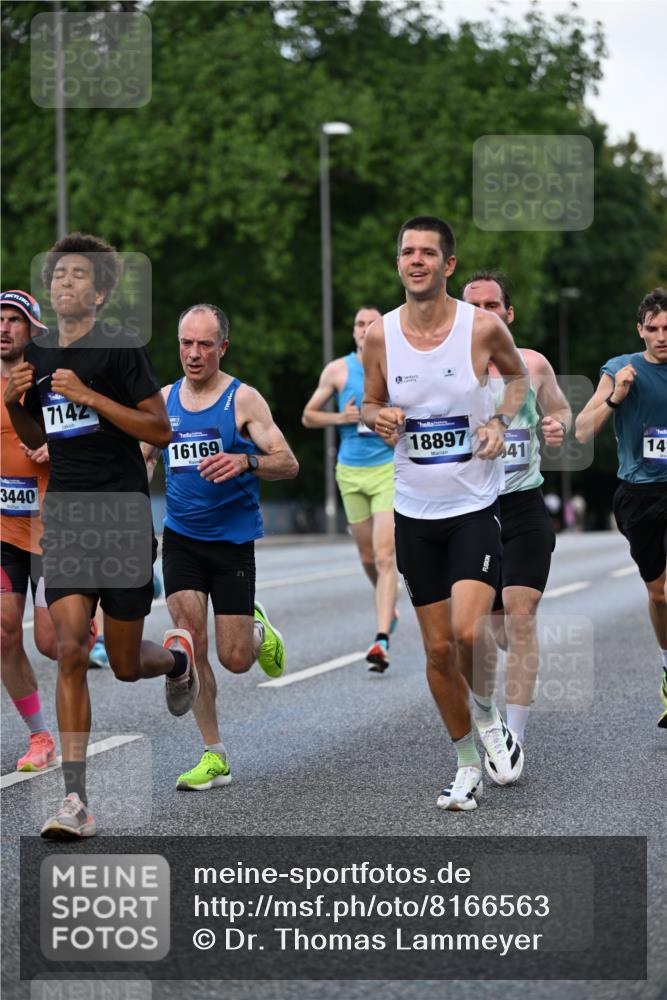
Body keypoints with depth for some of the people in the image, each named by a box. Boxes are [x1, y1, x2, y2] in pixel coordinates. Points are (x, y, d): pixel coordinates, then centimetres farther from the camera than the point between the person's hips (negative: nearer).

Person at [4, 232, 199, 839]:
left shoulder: (121, 347, -7)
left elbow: (160, 429, -11)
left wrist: (88, 395, -18)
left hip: (123, 514, -4)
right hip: (65, 515, 4)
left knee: (126, 665, 6)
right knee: (71, 651, -11)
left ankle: (178, 658, 44)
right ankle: (76, 800, -11)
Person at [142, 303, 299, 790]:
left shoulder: (242, 399, -7)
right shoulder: (164, 400, 5)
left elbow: (288, 463, -12)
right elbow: (144, 458, 21)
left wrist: (245, 461, -30)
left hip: (233, 540, -3)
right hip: (181, 538, 3)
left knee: (235, 659, -2)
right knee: (191, 645, -10)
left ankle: (258, 632, 35)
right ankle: (214, 756, 0)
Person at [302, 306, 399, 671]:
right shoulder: (337, 370, 2)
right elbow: (308, 416, 8)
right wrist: (340, 418, -10)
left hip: (390, 469, -2)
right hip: (351, 472, 3)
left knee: (384, 557, -15)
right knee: (368, 557, 12)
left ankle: (382, 640, -21)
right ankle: (389, 607, 43)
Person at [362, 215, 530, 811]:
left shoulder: (482, 327, -9)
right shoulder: (380, 335, -3)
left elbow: (519, 374, 11)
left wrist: (501, 420, -7)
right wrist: (380, 418, -11)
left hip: (477, 505, -3)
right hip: (415, 511, 3)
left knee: (468, 630, -21)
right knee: (438, 650, 7)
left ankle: (490, 719, 9)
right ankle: (468, 765, 24)